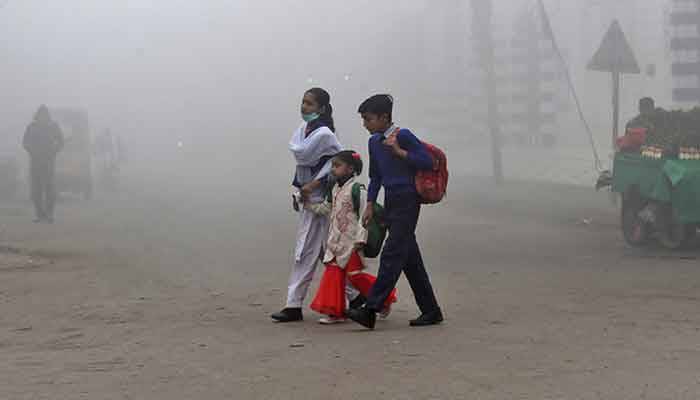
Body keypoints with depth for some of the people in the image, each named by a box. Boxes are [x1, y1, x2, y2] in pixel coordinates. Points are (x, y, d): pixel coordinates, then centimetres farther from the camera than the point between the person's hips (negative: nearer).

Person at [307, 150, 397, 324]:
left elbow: (363, 215, -18)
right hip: (336, 241, 8)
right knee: (334, 273, 3)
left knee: (355, 274, -4)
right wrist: (308, 204, 17)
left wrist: (360, 239, -22)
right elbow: (328, 209, 25)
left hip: (351, 241, -8)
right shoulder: (336, 189, 12)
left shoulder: (356, 188, -14)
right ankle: (335, 312, 7)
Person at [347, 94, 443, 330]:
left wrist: (399, 151, -20)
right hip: (390, 203, 8)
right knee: (410, 259, 9)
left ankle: (371, 310, -16)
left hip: (407, 202, -8)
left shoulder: (403, 136, -10)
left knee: (392, 255, -11)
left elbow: (428, 162, -15)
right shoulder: (374, 142, 13)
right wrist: (370, 206, 15)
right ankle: (431, 311, 15)